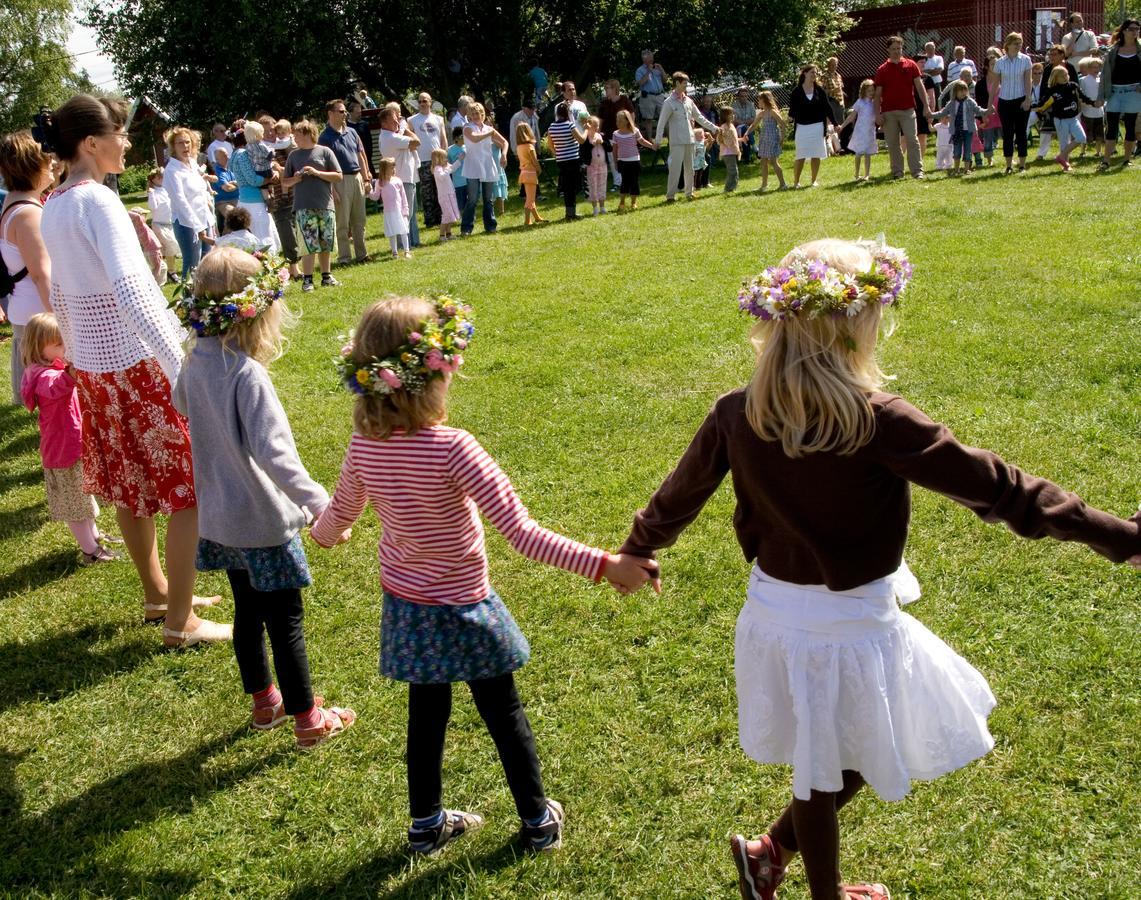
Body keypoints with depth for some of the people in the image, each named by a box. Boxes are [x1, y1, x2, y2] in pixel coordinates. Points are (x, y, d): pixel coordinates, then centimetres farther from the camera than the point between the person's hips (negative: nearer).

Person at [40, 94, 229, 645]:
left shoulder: (52, 208, 9)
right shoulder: (97, 201, -18)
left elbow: (60, 295, 17)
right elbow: (131, 293, -30)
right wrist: (183, 369, -35)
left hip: (94, 366, 9)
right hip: (138, 361, -9)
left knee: (130, 485, 20)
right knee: (191, 488, 0)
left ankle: (157, 594, 34)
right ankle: (180, 622, 6)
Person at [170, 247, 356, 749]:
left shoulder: (195, 364, -2)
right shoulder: (247, 373, -27)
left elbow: (181, 403, 22)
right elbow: (273, 452, -33)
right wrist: (320, 504, -29)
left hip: (219, 518, 8)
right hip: (262, 520, -8)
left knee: (248, 610, 22)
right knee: (285, 621, 6)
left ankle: (263, 702, 38)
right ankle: (307, 721, 19)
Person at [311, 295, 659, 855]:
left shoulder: (364, 443, -13)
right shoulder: (451, 448, -30)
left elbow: (341, 512, 7)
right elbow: (521, 534, -33)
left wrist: (322, 532, 31)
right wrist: (603, 565, -33)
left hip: (404, 605, 5)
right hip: (461, 610, -4)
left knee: (426, 714, 22)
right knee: (504, 714, 16)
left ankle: (425, 824, 39)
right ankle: (538, 820, 34)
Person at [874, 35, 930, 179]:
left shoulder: (910, 65, 5)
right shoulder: (882, 69, 5)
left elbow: (919, 86, 4)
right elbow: (878, 94, 6)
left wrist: (926, 106, -4)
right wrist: (877, 114, -2)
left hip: (908, 110, -1)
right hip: (888, 112, 1)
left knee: (912, 140, -6)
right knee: (892, 143, 4)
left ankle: (917, 171, -5)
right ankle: (897, 172, 13)